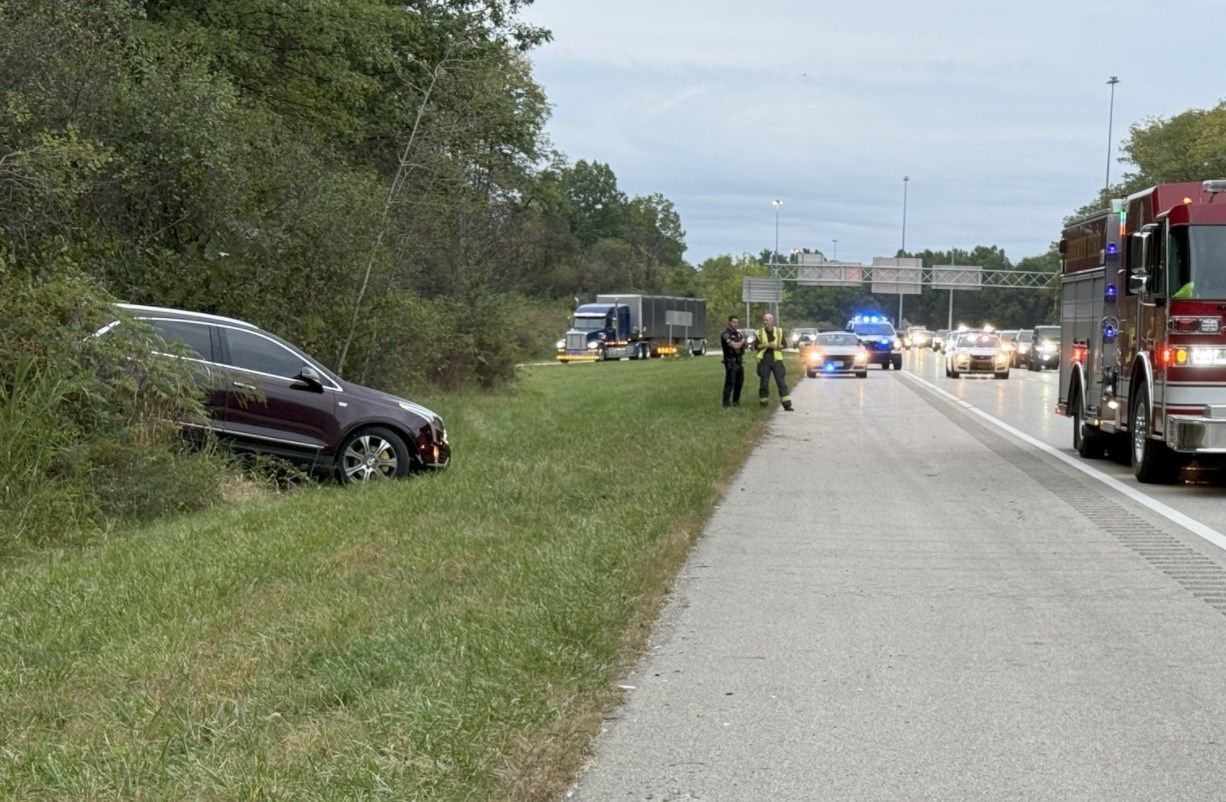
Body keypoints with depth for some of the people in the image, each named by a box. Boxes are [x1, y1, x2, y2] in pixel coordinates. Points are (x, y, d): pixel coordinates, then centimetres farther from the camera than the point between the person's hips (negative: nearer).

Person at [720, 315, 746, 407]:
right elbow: (735, 346, -22)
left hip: (738, 361, 9)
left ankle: (736, 401, 25)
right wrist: (742, 341, -4)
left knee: (739, 382, 14)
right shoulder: (726, 334, -13)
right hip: (730, 361, -9)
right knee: (730, 383, -9)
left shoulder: (738, 333, 15)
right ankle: (726, 403, -6)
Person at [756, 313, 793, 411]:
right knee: (764, 382, 1)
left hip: (776, 360, 0)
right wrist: (766, 345, -13)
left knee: (781, 382, -5)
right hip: (764, 360, 0)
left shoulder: (779, 331, 5)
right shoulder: (760, 332, 5)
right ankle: (763, 402, 14)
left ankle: (787, 405, -9)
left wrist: (777, 346, -12)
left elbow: (784, 344, 9)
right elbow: (756, 346, 2)